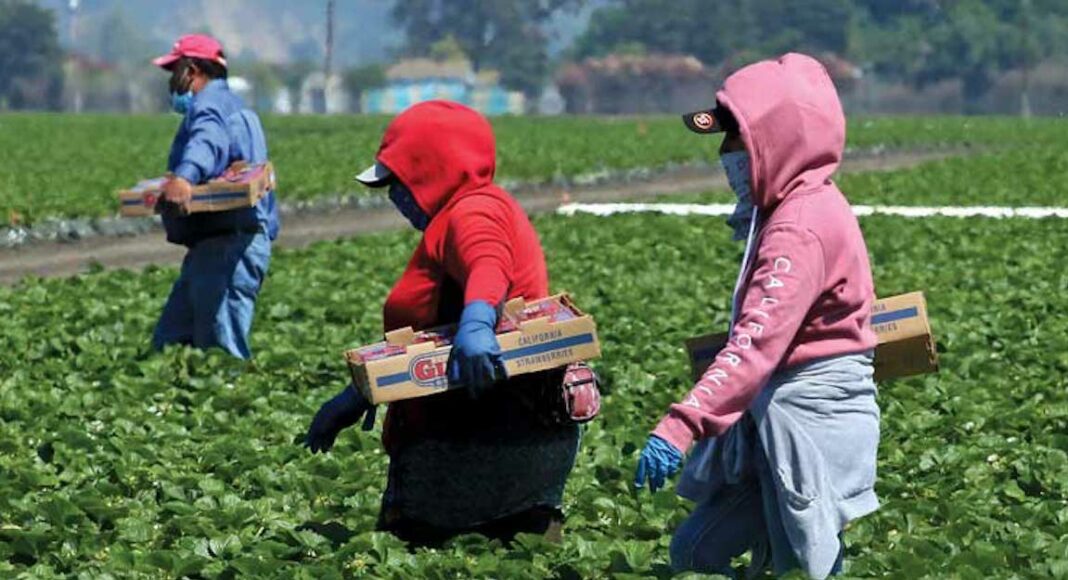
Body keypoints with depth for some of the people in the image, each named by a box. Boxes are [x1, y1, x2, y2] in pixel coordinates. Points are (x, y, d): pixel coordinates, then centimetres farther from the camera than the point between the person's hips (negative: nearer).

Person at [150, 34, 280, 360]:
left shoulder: (210, 104, -9)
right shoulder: (229, 105, 26)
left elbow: (208, 141, -32)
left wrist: (184, 176, -50)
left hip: (227, 246, -11)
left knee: (222, 350, -14)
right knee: (169, 341, 8)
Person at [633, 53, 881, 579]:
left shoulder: (800, 229, -21)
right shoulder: (799, 209, 11)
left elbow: (757, 342, -32)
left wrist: (679, 426, -39)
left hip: (809, 418, -10)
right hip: (772, 418, 10)